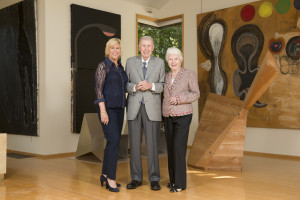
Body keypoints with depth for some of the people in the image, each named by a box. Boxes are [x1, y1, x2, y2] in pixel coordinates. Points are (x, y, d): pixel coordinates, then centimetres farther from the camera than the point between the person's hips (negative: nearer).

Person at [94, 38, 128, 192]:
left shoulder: (120, 67, 15)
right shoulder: (103, 66, -7)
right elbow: (98, 89, -13)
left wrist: (123, 108, 14)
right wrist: (103, 111, -19)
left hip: (119, 108, 7)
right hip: (107, 108, -7)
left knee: (113, 142, 9)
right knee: (114, 140, -14)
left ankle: (105, 174, 21)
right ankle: (111, 178, -5)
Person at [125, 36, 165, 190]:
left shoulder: (159, 63, 5)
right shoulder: (130, 62, 7)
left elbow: (163, 85, 4)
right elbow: (125, 85, 7)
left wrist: (151, 86, -16)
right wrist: (135, 87, -14)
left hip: (152, 108, -1)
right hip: (134, 108, 1)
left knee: (152, 144, -1)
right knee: (134, 144, 4)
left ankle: (154, 179, 11)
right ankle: (136, 178, 16)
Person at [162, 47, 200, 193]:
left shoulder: (189, 74, -3)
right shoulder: (166, 77, 12)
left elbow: (196, 94, -6)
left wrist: (179, 98, -19)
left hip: (183, 115, -5)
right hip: (168, 116, 6)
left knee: (178, 147, -13)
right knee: (170, 148, 7)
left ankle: (180, 183, -5)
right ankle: (173, 179, 18)